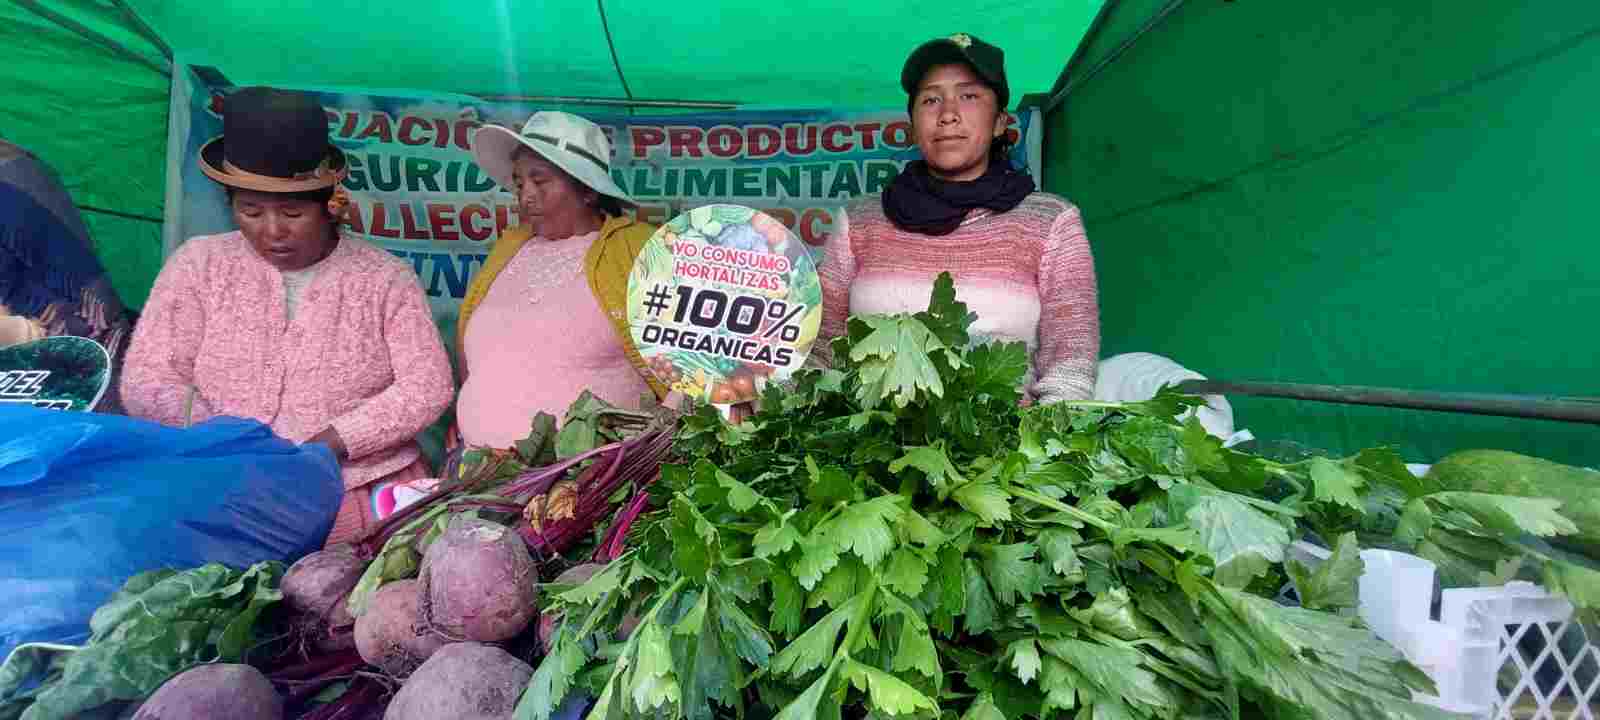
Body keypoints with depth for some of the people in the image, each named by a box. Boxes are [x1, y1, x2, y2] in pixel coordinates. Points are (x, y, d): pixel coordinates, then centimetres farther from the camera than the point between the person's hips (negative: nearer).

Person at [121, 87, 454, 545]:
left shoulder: (384, 278, 6)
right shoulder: (199, 264, 10)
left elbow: (427, 387, -3)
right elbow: (144, 383, 5)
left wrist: (331, 442, -15)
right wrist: (211, 422, -16)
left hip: (367, 498, 0)